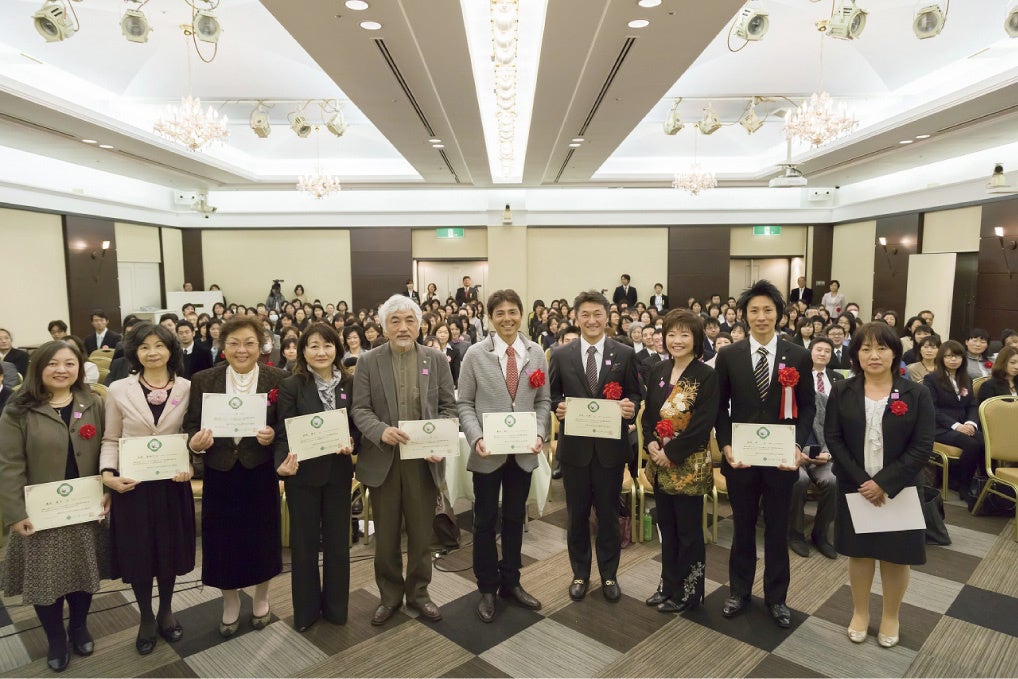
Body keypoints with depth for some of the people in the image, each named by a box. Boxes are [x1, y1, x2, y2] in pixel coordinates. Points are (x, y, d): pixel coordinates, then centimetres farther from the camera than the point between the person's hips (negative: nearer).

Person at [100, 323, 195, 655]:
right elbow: (111, 439, 2)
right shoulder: (119, 390, -3)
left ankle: (166, 611, 38)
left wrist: (190, 466, -15)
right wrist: (107, 473, -13)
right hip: (131, 484, 0)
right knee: (137, 553, 10)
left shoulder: (187, 388, -3)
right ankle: (146, 618, 34)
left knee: (170, 550, 14)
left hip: (172, 482, 1)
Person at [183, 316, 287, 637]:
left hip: (261, 472, -1)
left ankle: (261, 600, 39)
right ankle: (230, 604, 38)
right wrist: (195, 443, -20)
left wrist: (273, 435, -21)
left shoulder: (277, 379, -6)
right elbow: (191, 427, 1)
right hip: (220, 473, 1)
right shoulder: (203, 380, -3)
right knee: (223, 542, 11)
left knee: (261, 538, 13)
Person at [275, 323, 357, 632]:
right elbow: (284, 432, -11)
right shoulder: (291, 385, -8)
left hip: (338, 471, 2)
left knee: (337, 540, 13)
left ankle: (335, 606, 31)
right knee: (304, 542, 12)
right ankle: (306, 608, 30)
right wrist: (283, 462, -27)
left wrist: (351, 442, -15)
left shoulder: (349, 383, -1)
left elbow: (357, 424, 5)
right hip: (304, 473, -2)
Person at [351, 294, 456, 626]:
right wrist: (381, 431, -23)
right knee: (386, 534, 13)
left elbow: (448, 406, 2)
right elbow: (360, 409, -4)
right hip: (383, 459, 0)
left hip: (424, 459, 1)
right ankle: (389, 595, 32)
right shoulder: (368, 361, -1)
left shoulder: (437, 359, 2)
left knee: (421, 532, 13)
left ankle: (418, 592, 33)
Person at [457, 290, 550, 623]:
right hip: (488, 452, -2)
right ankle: (487, 589, 29)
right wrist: (476, 438, -17)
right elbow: (464, 404, -4)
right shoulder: (475, 354, -6)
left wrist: (540, 434, -10)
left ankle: (511, 583, 34)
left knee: (515, 518, 16)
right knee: (486, 520, 11)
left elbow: (543, 401, 5)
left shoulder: (536, 353, 1)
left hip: (524, 452, 2)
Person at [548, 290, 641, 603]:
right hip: (574, 446, 1)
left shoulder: (625, 354, -1)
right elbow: (552, 395, 5)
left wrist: (631, 408, -18)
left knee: (608, 514, 14)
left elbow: (635, 395, 3)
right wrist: (558, 408, -16)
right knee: (577, 515, 14)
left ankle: (609, 575, 33)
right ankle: (580, 574, 32)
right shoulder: (561, 355, 0)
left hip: (611, 446, 0)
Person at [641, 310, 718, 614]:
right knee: (666, 527, 16)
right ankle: (669, 586, 32)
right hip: (659, 463, 6)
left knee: (688, 531, 8)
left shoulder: (707, 376, -11)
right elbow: (648, 413, 9)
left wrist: (671, 452, -18)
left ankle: (688, 593, 25)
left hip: (689, 464, -5)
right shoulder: (658, 371, 6)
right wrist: (650, 443, -8)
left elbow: (704, 423, -16)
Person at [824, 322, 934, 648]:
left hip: (899, 490, -1)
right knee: (859, 552, 14)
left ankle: (891, 616, 35)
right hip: (855, 488, 1)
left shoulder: (916, 394, -6)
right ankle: (860, 612, 34)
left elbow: (922, 447, -10)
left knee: (895, 556, 12)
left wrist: (885, 483, -17)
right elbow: (833, 438, -5)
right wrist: (861, 480, -15)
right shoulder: (842, 391, -3)